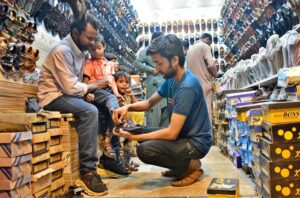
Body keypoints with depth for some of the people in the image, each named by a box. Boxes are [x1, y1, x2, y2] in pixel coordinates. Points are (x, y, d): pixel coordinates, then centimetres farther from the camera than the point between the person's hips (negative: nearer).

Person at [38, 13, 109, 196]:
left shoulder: (80, 51, 8)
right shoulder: (62, 51, -19)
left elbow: (76, 83, 9)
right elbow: (71, 87, -24)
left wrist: (88, 89, -11)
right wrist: (92, 86, -8)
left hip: (69, 93, 9)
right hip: (54, 97, -8)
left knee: (110, 102, -4)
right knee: (90, 111, -33)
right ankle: (87, 171, -27)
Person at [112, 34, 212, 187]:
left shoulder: (187, 87, -26)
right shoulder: (171, 80, 3)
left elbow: (171, 132, -28)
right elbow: (149, 103, 13)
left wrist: (133, 137, -21)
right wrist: (127, 107, -7)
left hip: (196, 141, -9)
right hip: (182, 134, 9)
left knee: (144, 150, -26)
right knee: (139, 131, 8)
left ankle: (191, 165, -3)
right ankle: (181, 165, 11)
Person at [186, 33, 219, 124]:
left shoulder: (190, 49, 17)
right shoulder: (205, 46, -5)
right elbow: (211, 65, -15)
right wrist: (215, 73, 5)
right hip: (204, 85, -7)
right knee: (207, 112, -6)